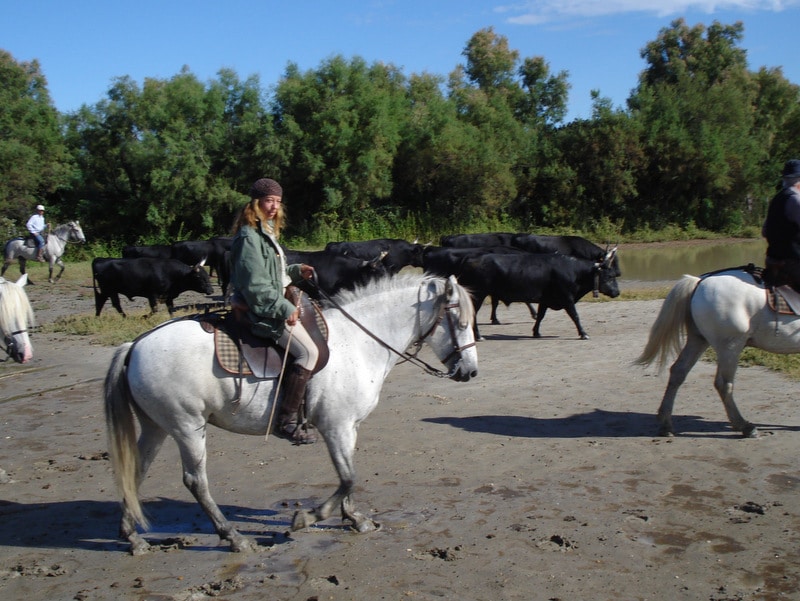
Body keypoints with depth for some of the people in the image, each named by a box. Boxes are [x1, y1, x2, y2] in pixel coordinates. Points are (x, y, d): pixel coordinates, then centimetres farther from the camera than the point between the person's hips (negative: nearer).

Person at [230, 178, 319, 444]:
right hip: (261, 309, -11)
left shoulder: (266, 232, 16)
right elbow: (255, 285, -22)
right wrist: (284, 309, -23)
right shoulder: (249, 236, -16)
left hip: (275, 304, 11)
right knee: (308, 352, -20)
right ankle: (287, 421, -19)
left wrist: (297, 270, 8)